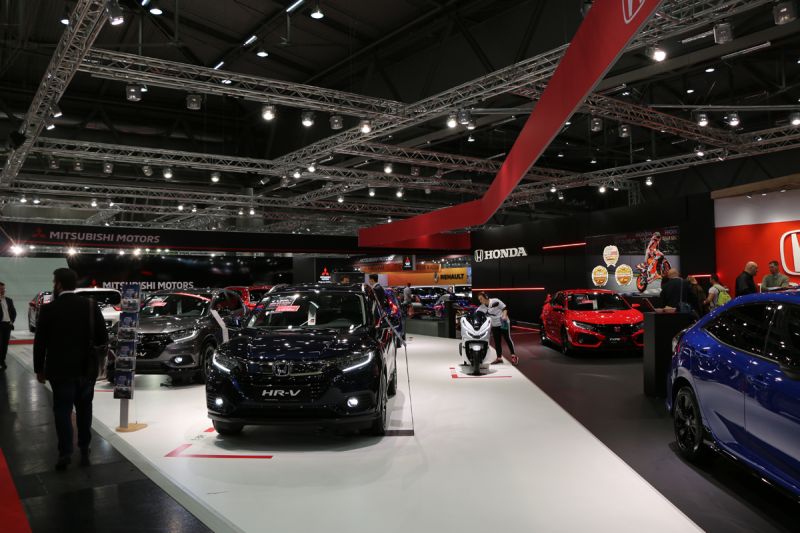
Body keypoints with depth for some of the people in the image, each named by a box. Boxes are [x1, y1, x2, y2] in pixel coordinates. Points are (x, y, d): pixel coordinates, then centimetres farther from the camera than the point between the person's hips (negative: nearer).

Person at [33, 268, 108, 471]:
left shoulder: (49, 309, -10)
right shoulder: (91, 306, -4)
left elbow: (40, 342, -6)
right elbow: (103, 338, -3)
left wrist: (39, 369, 5)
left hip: (60, 369, -2)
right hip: (86, 368, 3)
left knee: (62, 409, 7)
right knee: (84, 408, 15)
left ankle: (65, 452, 1)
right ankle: (84, 450, 19)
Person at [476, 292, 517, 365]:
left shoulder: (495, 301, -16)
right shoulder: (482, 307, -2)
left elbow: (505, 308, -10)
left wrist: (504, 316, -22)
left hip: (503, 323, -5)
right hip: (494, 326, 5)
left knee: (507, 339, -1)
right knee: (497, 342, 7)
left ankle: (513, 356, 9)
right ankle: (499, 358, 17)